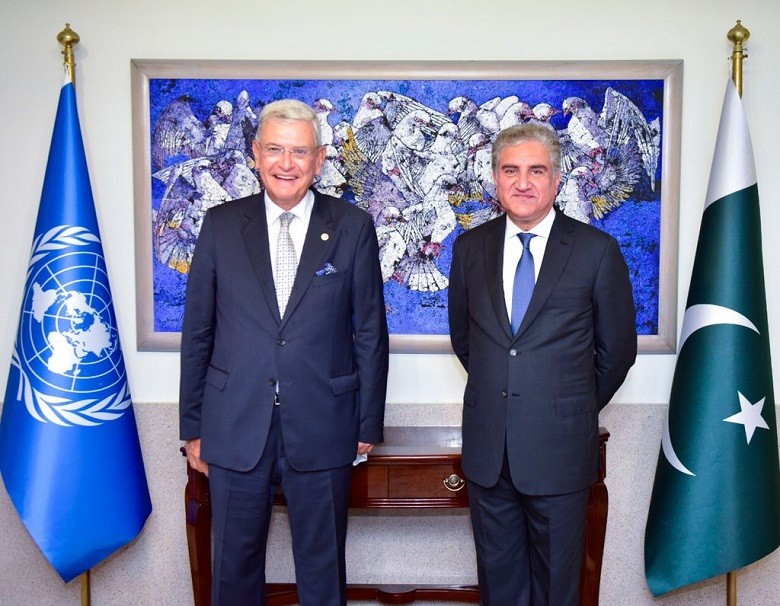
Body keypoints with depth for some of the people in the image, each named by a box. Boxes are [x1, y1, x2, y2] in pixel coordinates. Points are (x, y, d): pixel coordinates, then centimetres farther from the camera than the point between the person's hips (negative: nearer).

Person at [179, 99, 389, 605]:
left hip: (321, 428, -1)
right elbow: (197, 332, 4)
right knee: (235, 564, 16)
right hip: (235, 429, 1)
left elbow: (370, 333, 1)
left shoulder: (353, 228, -1)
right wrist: (193, 426, 4)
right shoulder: (221, 225, 2)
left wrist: (369, 424, 1)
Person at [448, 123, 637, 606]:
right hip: (487, 448, 3)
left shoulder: (598, 250, -5)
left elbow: (618, 349, 2)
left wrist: (575, 410, 9)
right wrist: (496, 391, 11)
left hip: (560, 451, -2)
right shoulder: (470, 247, 4)